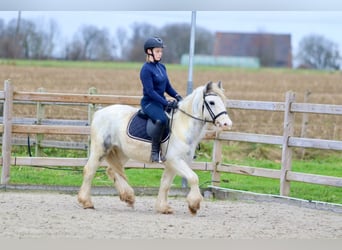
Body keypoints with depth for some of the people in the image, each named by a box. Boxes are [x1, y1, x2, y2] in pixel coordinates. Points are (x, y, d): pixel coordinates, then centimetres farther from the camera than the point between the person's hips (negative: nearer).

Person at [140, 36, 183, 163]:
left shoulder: (162, 67, 12)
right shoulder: (146, 69, -13)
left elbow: (167, 86, 17)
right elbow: (150, 91, -19)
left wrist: (177, 96, -2)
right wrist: (167, 103, -23)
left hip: (161, 101, 9)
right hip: (149, 103, -9)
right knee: (162, 119, -35)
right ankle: (155, 152, -28)